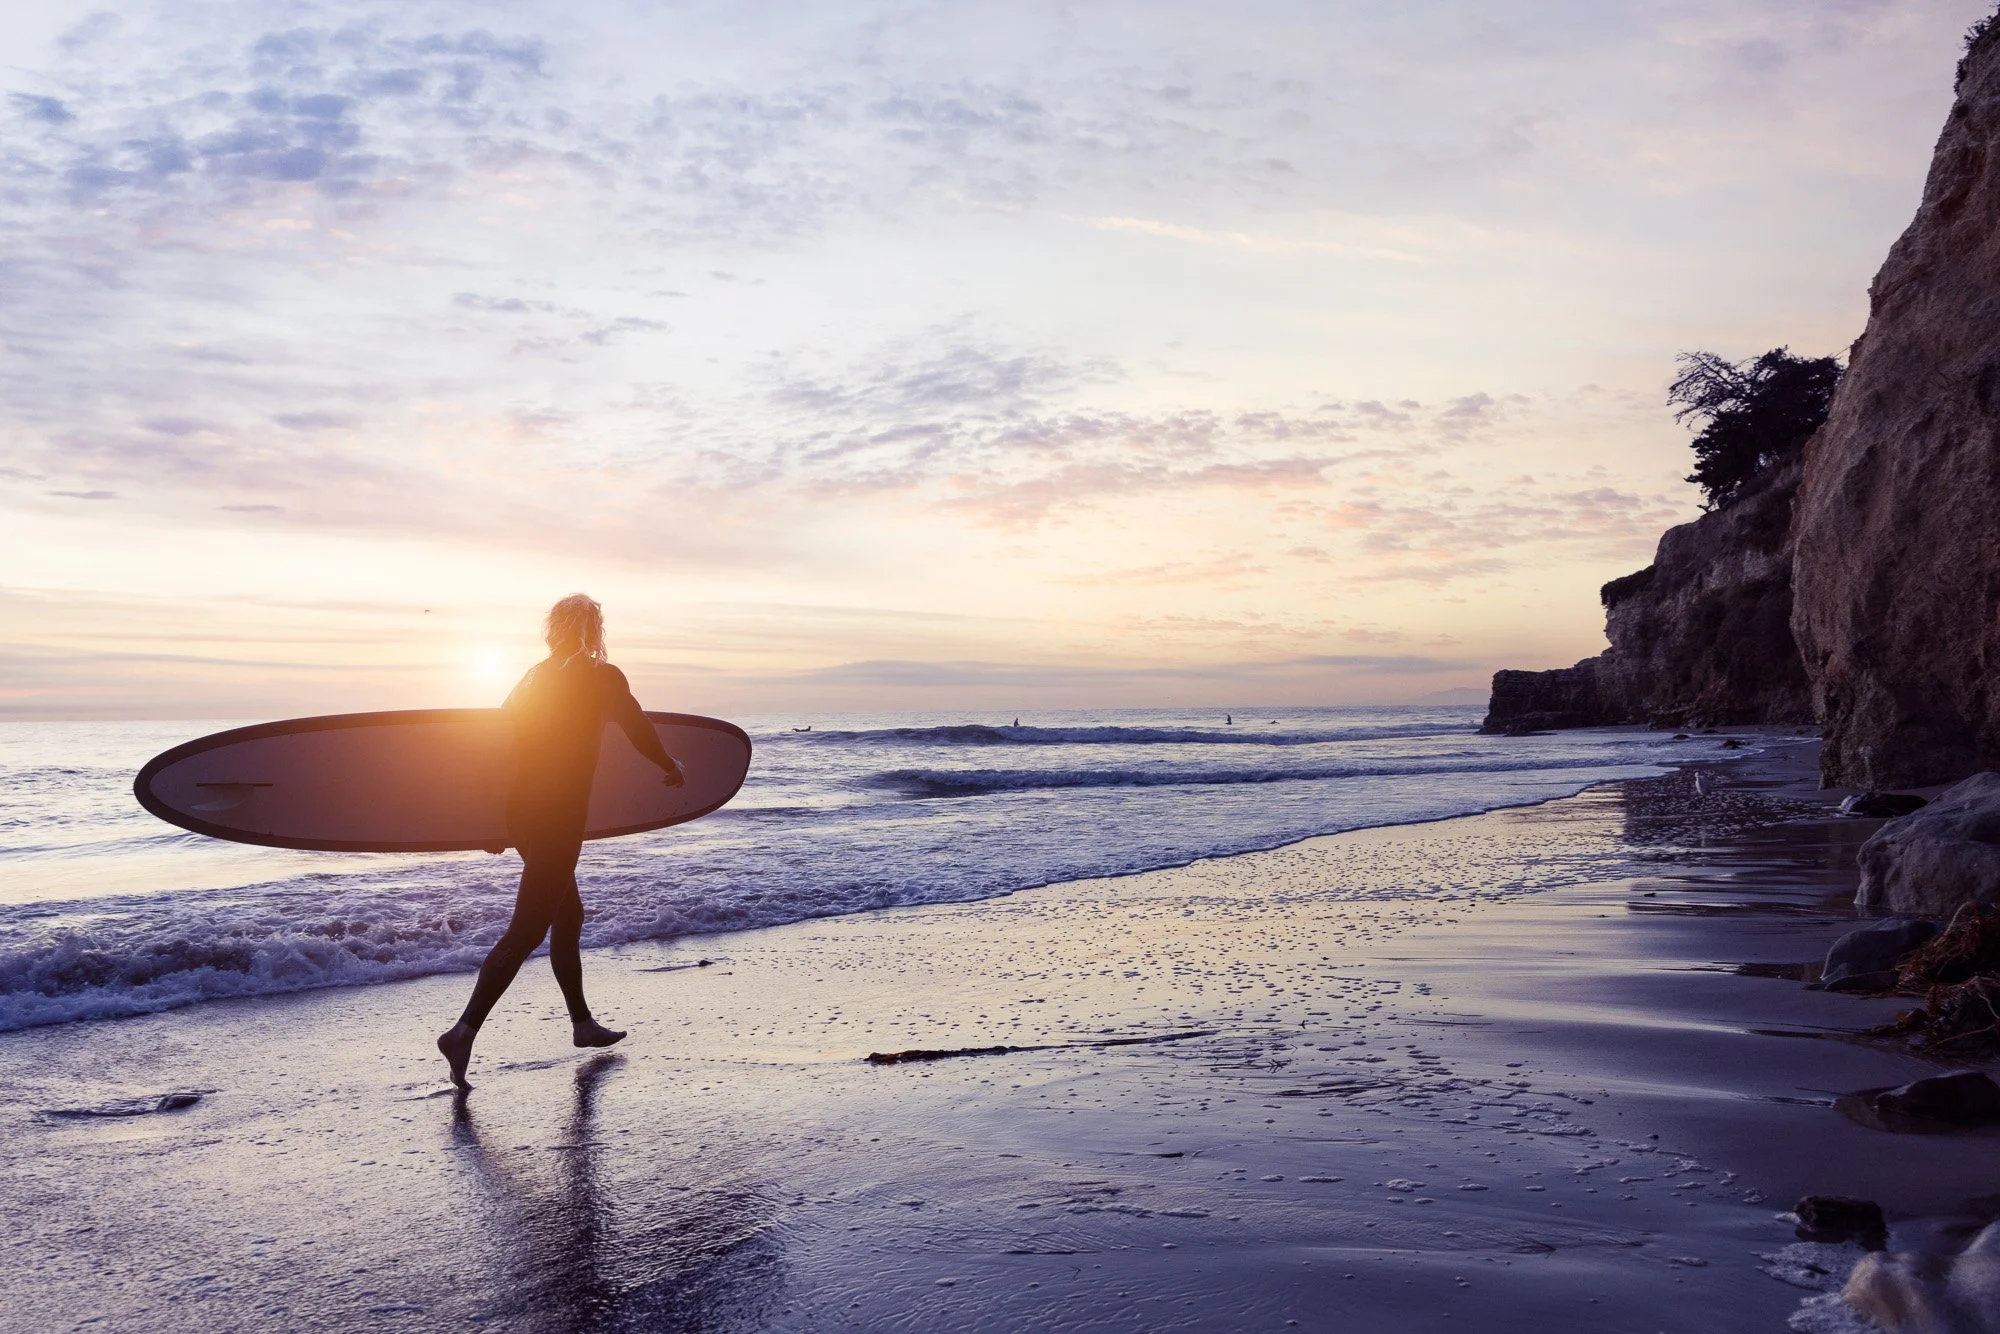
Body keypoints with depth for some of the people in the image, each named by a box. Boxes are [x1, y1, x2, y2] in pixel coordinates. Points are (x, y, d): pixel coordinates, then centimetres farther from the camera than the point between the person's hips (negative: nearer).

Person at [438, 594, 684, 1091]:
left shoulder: (534, 676, 14)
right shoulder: (602, 676, -5)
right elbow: (641, 733, -5)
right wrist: (672, 768, 15)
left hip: (520, 810, 8)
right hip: (559, 813, -8)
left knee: (568, 914, 20)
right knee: (526, 930, -8)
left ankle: (582, 1022, 30)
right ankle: (464, 1030, -17)